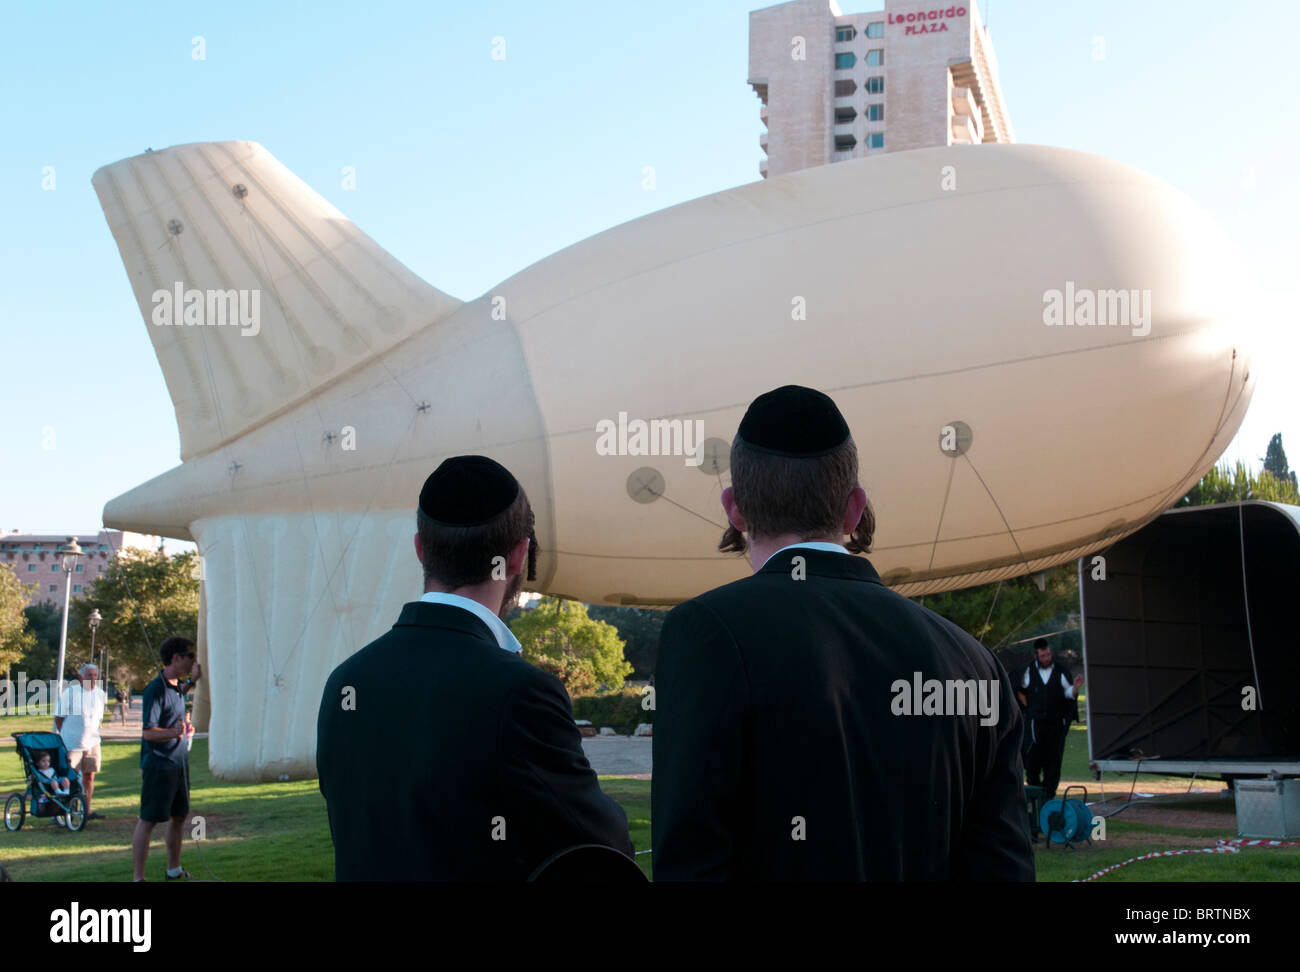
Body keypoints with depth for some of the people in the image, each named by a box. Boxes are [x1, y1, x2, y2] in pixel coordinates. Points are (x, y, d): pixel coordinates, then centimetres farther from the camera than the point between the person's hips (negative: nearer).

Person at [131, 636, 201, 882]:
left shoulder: (177, 686, 9)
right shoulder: (155, 689, -18)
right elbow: (148, 732, -23)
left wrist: (193, 680, 23)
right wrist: (172, 732, -40)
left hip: (179, 762, 9)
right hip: (158, 765, -9)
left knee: (178, 816, 17)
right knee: (148, 820, -5)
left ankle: (174, 870, 31)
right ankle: (138, 877, -2)